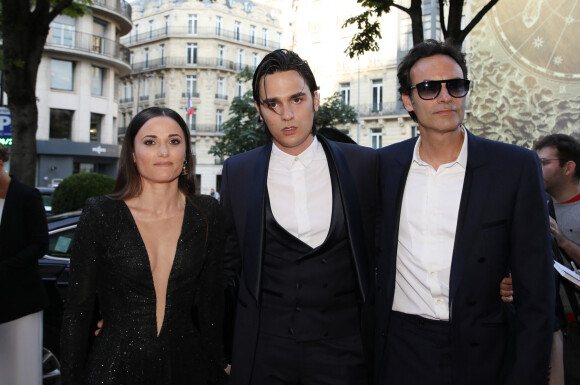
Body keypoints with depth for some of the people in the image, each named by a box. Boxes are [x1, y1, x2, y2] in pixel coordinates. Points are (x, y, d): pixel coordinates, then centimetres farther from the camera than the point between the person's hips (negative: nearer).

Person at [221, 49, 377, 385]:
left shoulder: (364, 164, -3)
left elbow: (377, 250, 5)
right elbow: (230, 262, 8)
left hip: (342, 346, 0)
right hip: (262, 349, 1)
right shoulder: (237, 171, 0)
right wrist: (225, 354, 8)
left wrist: (377, 336, 5)